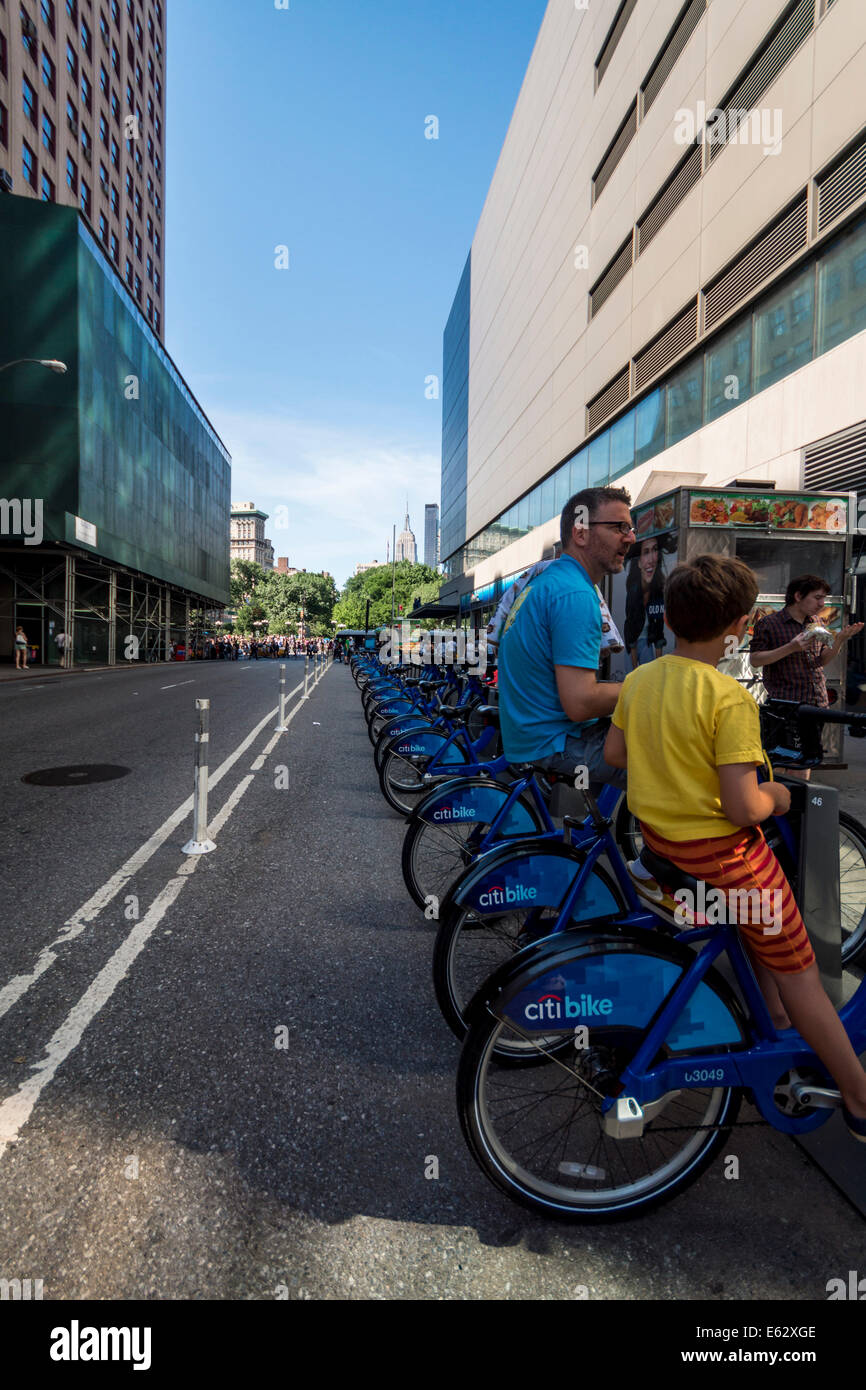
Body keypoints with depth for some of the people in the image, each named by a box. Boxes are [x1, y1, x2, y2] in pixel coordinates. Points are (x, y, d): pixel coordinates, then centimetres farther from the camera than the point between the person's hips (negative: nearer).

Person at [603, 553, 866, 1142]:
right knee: (798, 970, 13)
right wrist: (775, 797, -4)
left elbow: (613, 753, 9)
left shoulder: (638, 679, -4)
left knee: (757, 917, 33)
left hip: (655, 838, 7)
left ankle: (774, 1015, 48)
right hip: (720, 851, -7)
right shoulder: (730, 698, -24)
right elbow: (743, 809, -25)